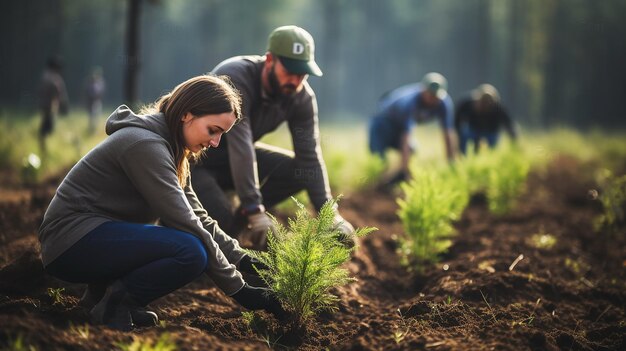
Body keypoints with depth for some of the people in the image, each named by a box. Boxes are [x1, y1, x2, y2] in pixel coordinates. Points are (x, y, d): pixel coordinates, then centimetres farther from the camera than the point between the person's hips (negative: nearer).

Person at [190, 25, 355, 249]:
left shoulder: (301, 96, -13)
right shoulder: (235, 78, -32)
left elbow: (309, 155, -14)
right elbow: (240, 146, -40)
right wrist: (255, 211, -45)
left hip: (233, 156, 7)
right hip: (195, 161, -7)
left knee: (299, 171, -10)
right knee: (225, 223, -27)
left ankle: (237, 221, 1)